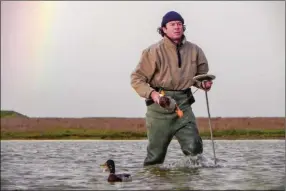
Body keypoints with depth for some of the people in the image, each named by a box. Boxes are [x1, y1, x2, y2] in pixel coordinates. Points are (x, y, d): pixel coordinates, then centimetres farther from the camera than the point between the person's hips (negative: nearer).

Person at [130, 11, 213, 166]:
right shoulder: (154, 51, -6)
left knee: (194, 148, -11)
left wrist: (204, 83, -1)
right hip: (160, 105, -2)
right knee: (156, 154, 5)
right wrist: (152, 93, -19)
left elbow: (201, 74, 22)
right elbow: (137, 78, -4)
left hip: (183, 105, 3)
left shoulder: (194, 50, 5)